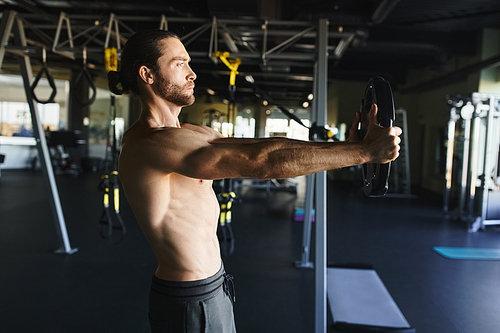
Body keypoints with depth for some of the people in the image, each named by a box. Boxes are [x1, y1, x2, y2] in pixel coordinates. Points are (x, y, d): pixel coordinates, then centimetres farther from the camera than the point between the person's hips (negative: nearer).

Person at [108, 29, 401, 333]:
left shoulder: (187, 135, 7)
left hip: (213, 286, 9)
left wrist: (345, 145, -8)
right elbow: (262, 161, -30)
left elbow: (259, 146, 0)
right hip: (189, 305, -8)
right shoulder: (148, 144, -24)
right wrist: (365, 151, -26)